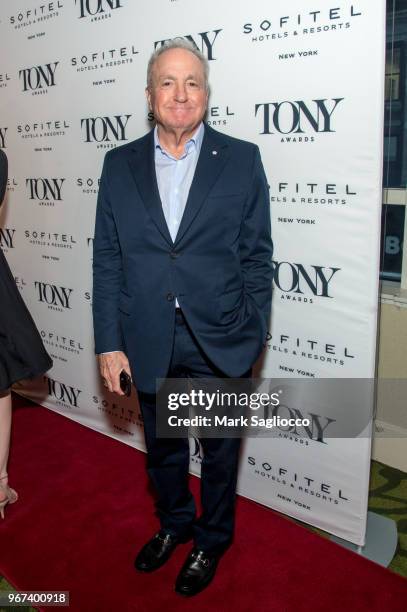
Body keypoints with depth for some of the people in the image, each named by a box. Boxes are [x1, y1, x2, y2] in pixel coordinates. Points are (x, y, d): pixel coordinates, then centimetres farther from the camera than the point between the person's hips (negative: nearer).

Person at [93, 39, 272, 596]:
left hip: (219, 345, -2)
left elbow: (257, 257, -3)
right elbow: (107, 260, 0)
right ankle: (174, 523, 51)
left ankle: (212, 539, 44)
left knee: (219, 452, 18)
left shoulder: (241, 159, -4)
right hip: (149, 344, 3)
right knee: (161, 449, 22)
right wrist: (109, 344, -3)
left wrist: (252, 339, -5)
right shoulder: (119, 165, 2)